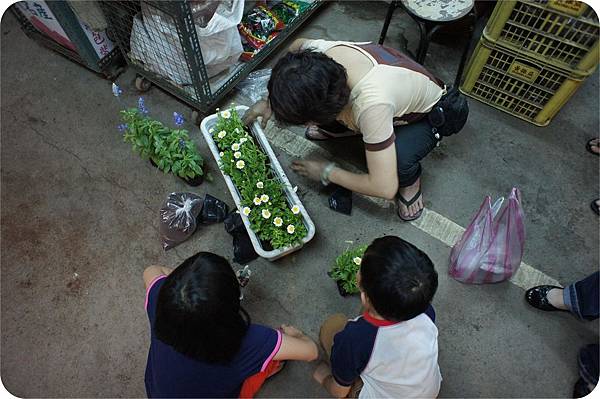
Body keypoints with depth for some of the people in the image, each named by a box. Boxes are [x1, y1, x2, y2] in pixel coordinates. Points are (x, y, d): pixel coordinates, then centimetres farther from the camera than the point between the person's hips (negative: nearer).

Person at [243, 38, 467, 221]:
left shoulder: (371, 105, -47)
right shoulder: (318, 52, -28)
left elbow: (385, 189, -40)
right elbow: (296, 46, -1)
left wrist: (327, 172, -25)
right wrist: (271, 101, -9)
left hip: (430, 112, -5)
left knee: (398, 158, -37)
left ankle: (411, 178, 0)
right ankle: (350, 127, 18)